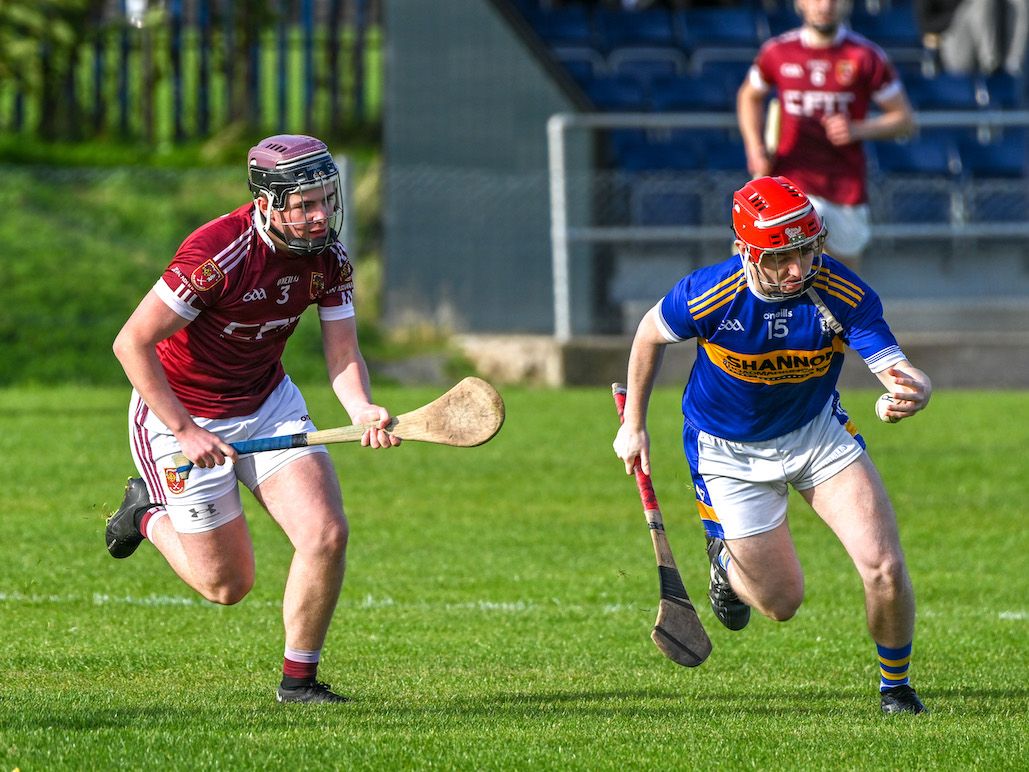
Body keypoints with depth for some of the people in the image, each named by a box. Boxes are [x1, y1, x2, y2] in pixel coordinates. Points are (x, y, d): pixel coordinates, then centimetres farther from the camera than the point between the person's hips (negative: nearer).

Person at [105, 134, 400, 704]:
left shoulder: (329, 258, -10)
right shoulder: (217, 254, -29)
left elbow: (342, 355, -7)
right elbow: (131, 343, -23)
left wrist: (362, 409, -29)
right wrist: (185, 430, -23)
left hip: (269, 403, 5)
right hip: (181, 411, -5)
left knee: (326, 534, -13)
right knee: (227, 584, 1)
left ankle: (298, 680, 6)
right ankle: (149, 513, 31)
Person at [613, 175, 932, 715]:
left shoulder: (844, 294, -25)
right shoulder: (707, 296, -27)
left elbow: (896, 370, -31)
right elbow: (651, 333, -5)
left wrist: (913, 392, -56)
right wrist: (633, 424, 3)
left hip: (818, 430, 1)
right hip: (731, 453, -1)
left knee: (885, 569, -13)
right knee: (781, 602, 3)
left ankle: (895, 685, 16)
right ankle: (726, 559, 40)